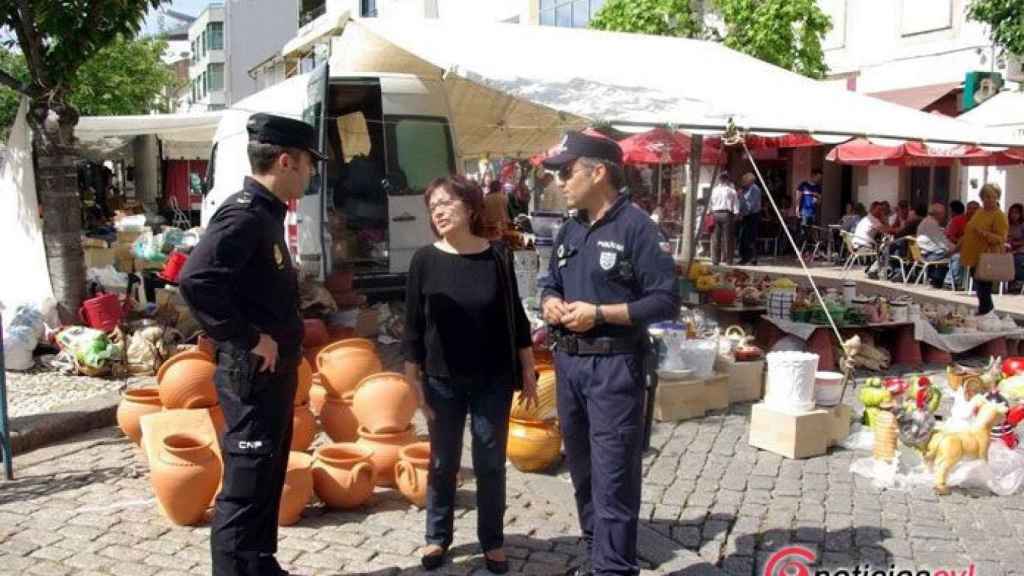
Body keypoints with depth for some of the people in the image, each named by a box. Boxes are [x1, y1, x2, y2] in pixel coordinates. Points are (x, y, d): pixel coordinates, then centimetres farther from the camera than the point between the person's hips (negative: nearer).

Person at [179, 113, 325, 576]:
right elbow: (196, 280, -32)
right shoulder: (244, 214, -19)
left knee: (267, 481, 20)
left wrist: (285, 339, 10)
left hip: (274, 373, 10)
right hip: (253, 375, -10)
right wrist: (248, 338, -24)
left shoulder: (266, 213, 12)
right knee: (245, 490, -1)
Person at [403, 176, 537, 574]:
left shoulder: (497, 256, -3)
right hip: (442, 381, 0)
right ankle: (438, 537, 29)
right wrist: (414, 380, -3)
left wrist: (528, 370, 4)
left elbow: (516, 317, 3)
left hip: (493, 380, 0)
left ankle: (492, 541, 24)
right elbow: (413, 326, -2)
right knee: (443, 463, 11)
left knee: (491, 464, 9)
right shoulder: (425, 260, -5)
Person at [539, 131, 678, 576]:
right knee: (582, 469, 17)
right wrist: (549, 301, -1)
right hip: (568, 362, 8)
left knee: (612, 474, -5)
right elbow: (551, 283, 23)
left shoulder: (636, 227, -11)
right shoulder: (569, 231, 13)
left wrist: (599, 313, -19)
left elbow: (665, 301, -14)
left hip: (613, 365, -8)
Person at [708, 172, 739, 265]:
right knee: (727, 237, 3)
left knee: (715, 238, 4)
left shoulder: (714, 190, 6)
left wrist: (710, 212, 11)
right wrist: (735, 214, 4)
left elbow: (710, 203, 6)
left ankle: (715, 259, 4)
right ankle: (728, 259, 5)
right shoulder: (731, 190, 1)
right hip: (726, 213, -2)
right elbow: (736, 204, -1)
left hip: (715, 214, 2)